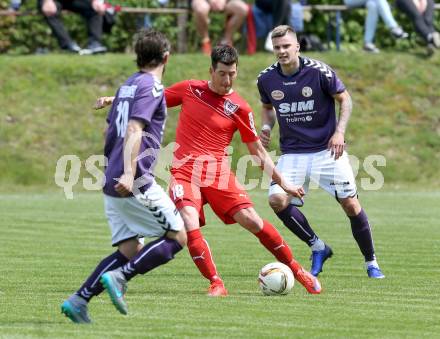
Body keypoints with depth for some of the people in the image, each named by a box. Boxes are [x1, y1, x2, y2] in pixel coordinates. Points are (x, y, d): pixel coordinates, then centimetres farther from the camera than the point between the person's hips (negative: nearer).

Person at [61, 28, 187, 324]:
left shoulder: (128, 85, 18)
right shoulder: (151, 87, -9)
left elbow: (111, 132, 26)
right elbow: (134, 130, -22)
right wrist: (129, 173, -32)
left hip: (114, 184, 9)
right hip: (136, 184, -9)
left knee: (129, 251, 9)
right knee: (178, 236, -3)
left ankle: (79, 300, -2)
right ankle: (118, 277, -15)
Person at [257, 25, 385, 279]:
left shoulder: (318, 71, -13)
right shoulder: (267, 79, -3)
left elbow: (344, 98, -1)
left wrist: (339, 131, -14)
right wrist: (267, 127, -2)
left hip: (327, 150, -2)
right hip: (292, 152, 3)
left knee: (351, 204, -5)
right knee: (277, 199, -19)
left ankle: (371, 262, 15)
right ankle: (318, 248, 1)